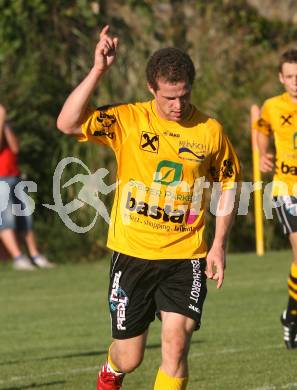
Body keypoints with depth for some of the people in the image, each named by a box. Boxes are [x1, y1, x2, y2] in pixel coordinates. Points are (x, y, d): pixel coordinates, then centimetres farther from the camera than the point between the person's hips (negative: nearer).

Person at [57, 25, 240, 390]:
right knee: (129, 358, 9)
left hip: (186, 257, 0)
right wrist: (98, 71, -24)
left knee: (176, 342, -18)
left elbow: (228, 185, 11)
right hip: (132, 254, 0)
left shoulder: (210, 131, -1)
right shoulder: (127, 120, -6)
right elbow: (68, 123, -19)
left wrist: (218, 246, 3)